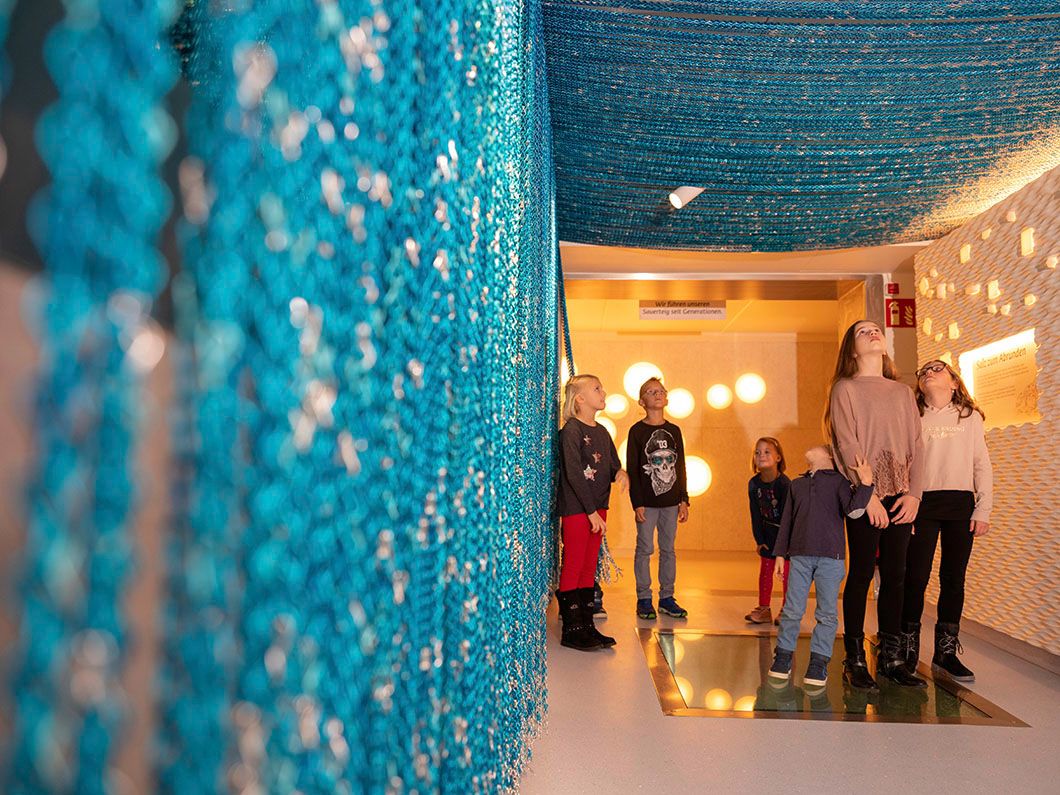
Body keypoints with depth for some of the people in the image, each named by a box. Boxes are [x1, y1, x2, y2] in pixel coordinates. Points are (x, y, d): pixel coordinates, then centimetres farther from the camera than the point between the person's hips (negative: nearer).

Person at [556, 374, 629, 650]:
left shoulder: (602, 432, 13)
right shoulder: (571, 430, -12)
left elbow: (612, 465, 17)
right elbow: (574, 474, -17)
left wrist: (621, 473, -8)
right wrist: (591, 511, -18)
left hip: (597, 507, 8)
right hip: (576, 508, -8)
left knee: (589, 568, 12)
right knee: (573, 568, -1)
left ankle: (587, 626, 19)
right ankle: (571, 630, 6)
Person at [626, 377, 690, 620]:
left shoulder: (674, 431, 9)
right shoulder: (637, 431, -3)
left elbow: (680, 467, 12)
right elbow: (631, 470, -6)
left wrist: (684, 500, 6)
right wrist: (637, 504, -11)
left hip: (671, 501, 4)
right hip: (647, 502, -4)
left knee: (668, 550, 9)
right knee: (645, 549, 1)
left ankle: (667, 598, 19)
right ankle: (644, 599, 12)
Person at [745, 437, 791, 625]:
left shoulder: (784, 483, -24)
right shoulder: (754, 483, -8)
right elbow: (755, 514, 0)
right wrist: (759, 539, 0)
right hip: (768, 531, 5)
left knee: (786, 571, 1)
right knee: (765, 569, 9)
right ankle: (763, 609, 18)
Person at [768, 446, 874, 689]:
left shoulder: (839, 481, 6)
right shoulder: (797, 484, 17)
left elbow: (853, 511, -10)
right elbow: (787, 521, 17)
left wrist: (865, 484, -19)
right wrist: (780, 553, 14)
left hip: (831, 557, -3)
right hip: (800, 555, 3)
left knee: (827, 612, 1)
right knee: (792, 610, 4)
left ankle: (819, 662, 10)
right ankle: (783, 656, 15)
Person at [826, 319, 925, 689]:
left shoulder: (903, 392, 17)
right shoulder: (846, 388, 2)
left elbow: (915, 444, 10)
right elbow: (847, 444, -7)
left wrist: (913, 493, -2)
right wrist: (868, 494, -14)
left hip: (899, 496, 5)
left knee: (895, 575, 6)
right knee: (862, 573, -3)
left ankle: (891, 657, 15)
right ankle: (855, 659, 5)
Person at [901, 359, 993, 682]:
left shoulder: (970, 417, 11)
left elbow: (982, 466, 8)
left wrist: (983, 510, 0)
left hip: (961, 504, 2)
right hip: (923, 503, -2)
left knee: (953, 577, 4)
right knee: (916, 576, -4)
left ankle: (946, 650, 14)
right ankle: (908, 649, 8)